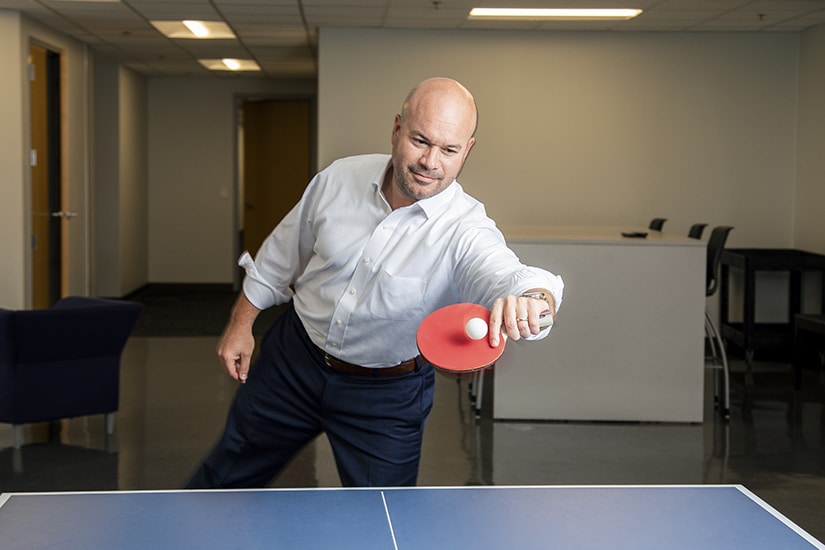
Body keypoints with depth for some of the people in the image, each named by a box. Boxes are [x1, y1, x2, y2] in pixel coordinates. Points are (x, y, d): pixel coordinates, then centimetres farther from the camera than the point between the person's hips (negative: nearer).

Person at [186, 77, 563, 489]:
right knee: (227, 476, 21)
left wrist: (532, 300, -71)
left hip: (387, 394, -3)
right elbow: (281, 257, 3)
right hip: (293, 361, 3)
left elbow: (507, 274, -48)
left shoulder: (467, 231, -26)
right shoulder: (339, 178, -13)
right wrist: (241, 323, 7)